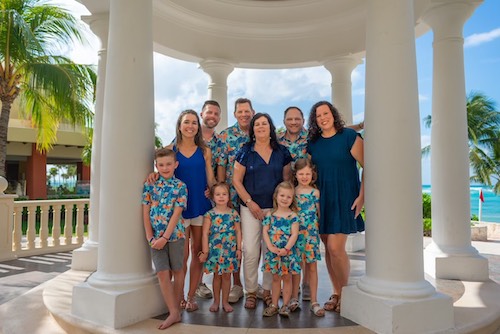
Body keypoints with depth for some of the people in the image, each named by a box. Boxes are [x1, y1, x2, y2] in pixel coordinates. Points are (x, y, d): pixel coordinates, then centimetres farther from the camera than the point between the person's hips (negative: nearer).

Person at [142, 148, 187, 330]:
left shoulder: (180, 186, -5)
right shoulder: (149, 185, 3)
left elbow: (176, 214, -10)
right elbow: (145, 213, 2)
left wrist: (165, 237, -15)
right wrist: (150, 237, -4)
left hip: (175, 234, -2)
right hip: (156, 236, 2)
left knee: (177, 271, 9)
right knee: (162, 273, 0)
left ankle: (175, 308, 23)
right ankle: (174, 312, 7)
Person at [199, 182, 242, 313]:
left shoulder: (234, 213, -1)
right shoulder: (209, 214, -5)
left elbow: (238, 232, 3)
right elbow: (205, 234, -5)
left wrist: (239, 248, 1)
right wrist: (205, 251, -7)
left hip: (230, 249, 1)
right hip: (215, 249, -1)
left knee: (227, 275, 10)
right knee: (217, 275, 11)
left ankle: (225, 301, 24)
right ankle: (216, 301, 27)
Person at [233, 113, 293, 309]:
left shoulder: (282, 152, 6)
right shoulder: (245, 152, 1)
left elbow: (287, 179, 9)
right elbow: (236, 181, 0)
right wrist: (249, 202, -8)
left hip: (275, 208, 2)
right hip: (250, 207, -1)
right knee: (250, 251, -2)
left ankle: (268, 290, 22)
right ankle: (251, 291, 14)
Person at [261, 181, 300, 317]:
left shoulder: (293, 216, -5)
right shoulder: (270, 215, 2)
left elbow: (294, 234, -11)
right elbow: (265, 232, -2)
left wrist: (286, 249, -20)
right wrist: (271, 247, -13)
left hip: (287, 251, -2)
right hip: (273, 251, 2)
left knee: (287, 278, 8)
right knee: (275, 278, 13)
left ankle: (285, 305, 19)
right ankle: (274, 305, 22)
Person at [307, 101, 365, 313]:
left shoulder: (349, 136, -5)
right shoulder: (313, 142, 8)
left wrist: (362, 196, -11)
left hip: (345, 198, -4)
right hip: (322, 199, 5)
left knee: (335, 247, -10)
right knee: (328, 248, 8)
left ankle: (345, 294, 12)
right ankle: (336, 293, 24)